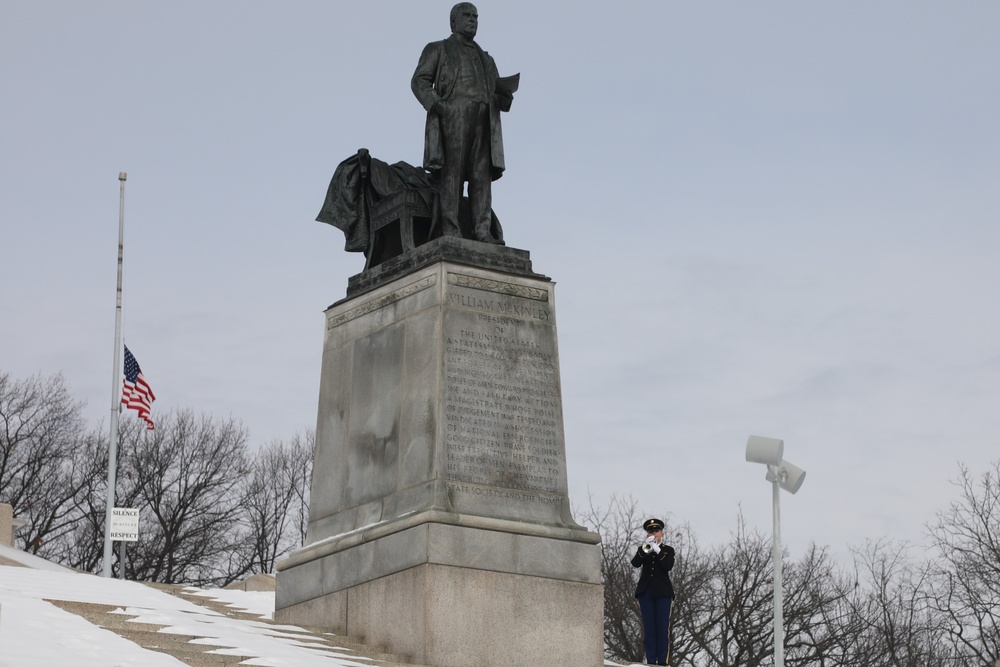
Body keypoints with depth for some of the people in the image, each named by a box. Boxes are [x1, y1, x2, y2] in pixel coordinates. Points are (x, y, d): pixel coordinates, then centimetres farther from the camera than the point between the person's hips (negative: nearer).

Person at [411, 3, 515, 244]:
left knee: (482, 175, -9)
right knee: (452, 172, -14)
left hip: (483, 117, 4)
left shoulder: (485, 59, 32)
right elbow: (420, 82, 6)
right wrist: (435, 104, -14)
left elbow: (498, 94, 24)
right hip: (453, 112, -4)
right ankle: (450, 231, -21)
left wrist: (506, 95, -2)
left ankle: (483, 232, -17)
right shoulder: (437, 50, 20)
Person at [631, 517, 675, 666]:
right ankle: (651, 661, -5)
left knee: (662, 627, -7)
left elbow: (668, 566, -8)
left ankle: (662, 660, -8)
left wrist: (657, 550, -16)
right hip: (646, 591, 1)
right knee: (648, 627, -4)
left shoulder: (668, 550, 11)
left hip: (662, 592, -1)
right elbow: (635, 563, -5)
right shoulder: (643, 550, 15)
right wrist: (645, 549, -17)